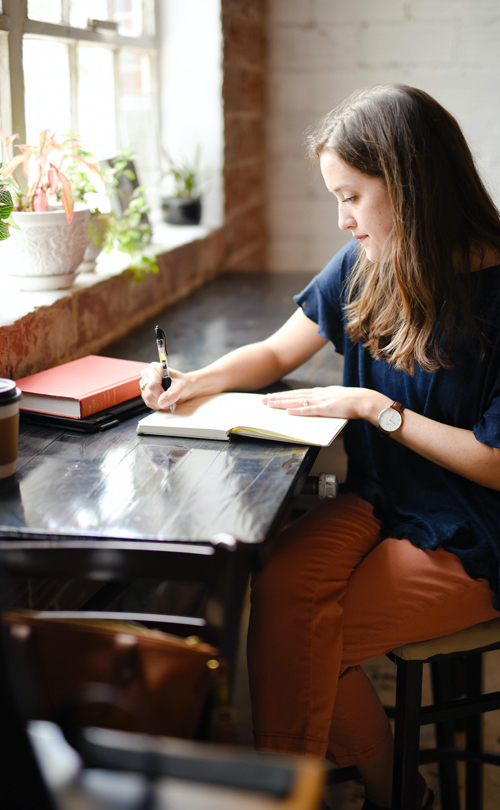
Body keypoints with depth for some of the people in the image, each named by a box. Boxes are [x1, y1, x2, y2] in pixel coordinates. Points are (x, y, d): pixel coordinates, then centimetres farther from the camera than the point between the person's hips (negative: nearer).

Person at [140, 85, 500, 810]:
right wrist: (196, 381, -4)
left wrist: (374, 408, -17)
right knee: (279, 586, -22)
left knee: (306, 636, -22)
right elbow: (279, 352, 14)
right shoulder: (363, 267, 2)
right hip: (377, 502, 6)